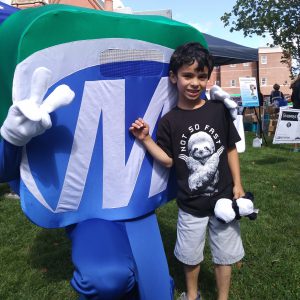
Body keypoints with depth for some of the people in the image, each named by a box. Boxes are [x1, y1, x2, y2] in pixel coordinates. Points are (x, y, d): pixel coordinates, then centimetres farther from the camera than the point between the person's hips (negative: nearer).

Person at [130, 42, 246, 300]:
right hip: (190, 204, 0)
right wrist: (146, 139, -17)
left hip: (223, 198, 0)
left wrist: (237, 184, 0)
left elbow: (231, 149, 1)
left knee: (224, 254, 17)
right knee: (190, 255, 20)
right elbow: (168, 160, -6)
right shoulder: (169, 121, -9)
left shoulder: (219, 110, -8)